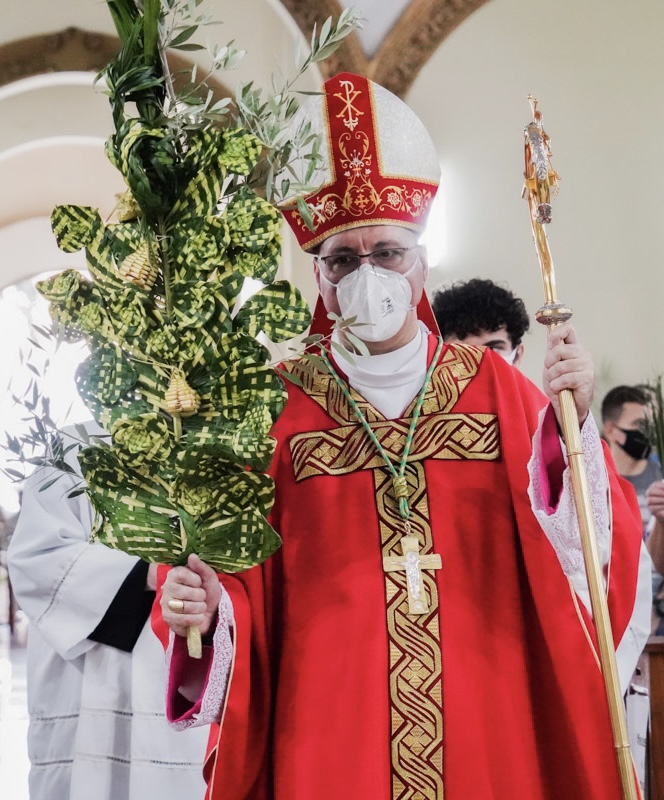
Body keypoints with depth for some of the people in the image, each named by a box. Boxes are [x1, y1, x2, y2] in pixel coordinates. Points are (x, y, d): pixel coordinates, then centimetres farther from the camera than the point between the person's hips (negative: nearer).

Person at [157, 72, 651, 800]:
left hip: (489, 727, 2)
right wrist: (202, 608, -22)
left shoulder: (494, 388, 3)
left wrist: (571, 421, -19)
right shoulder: (277, 406, -1)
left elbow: (587, 549, -5)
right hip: (329, 733, -1)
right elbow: (239, 578, -2)